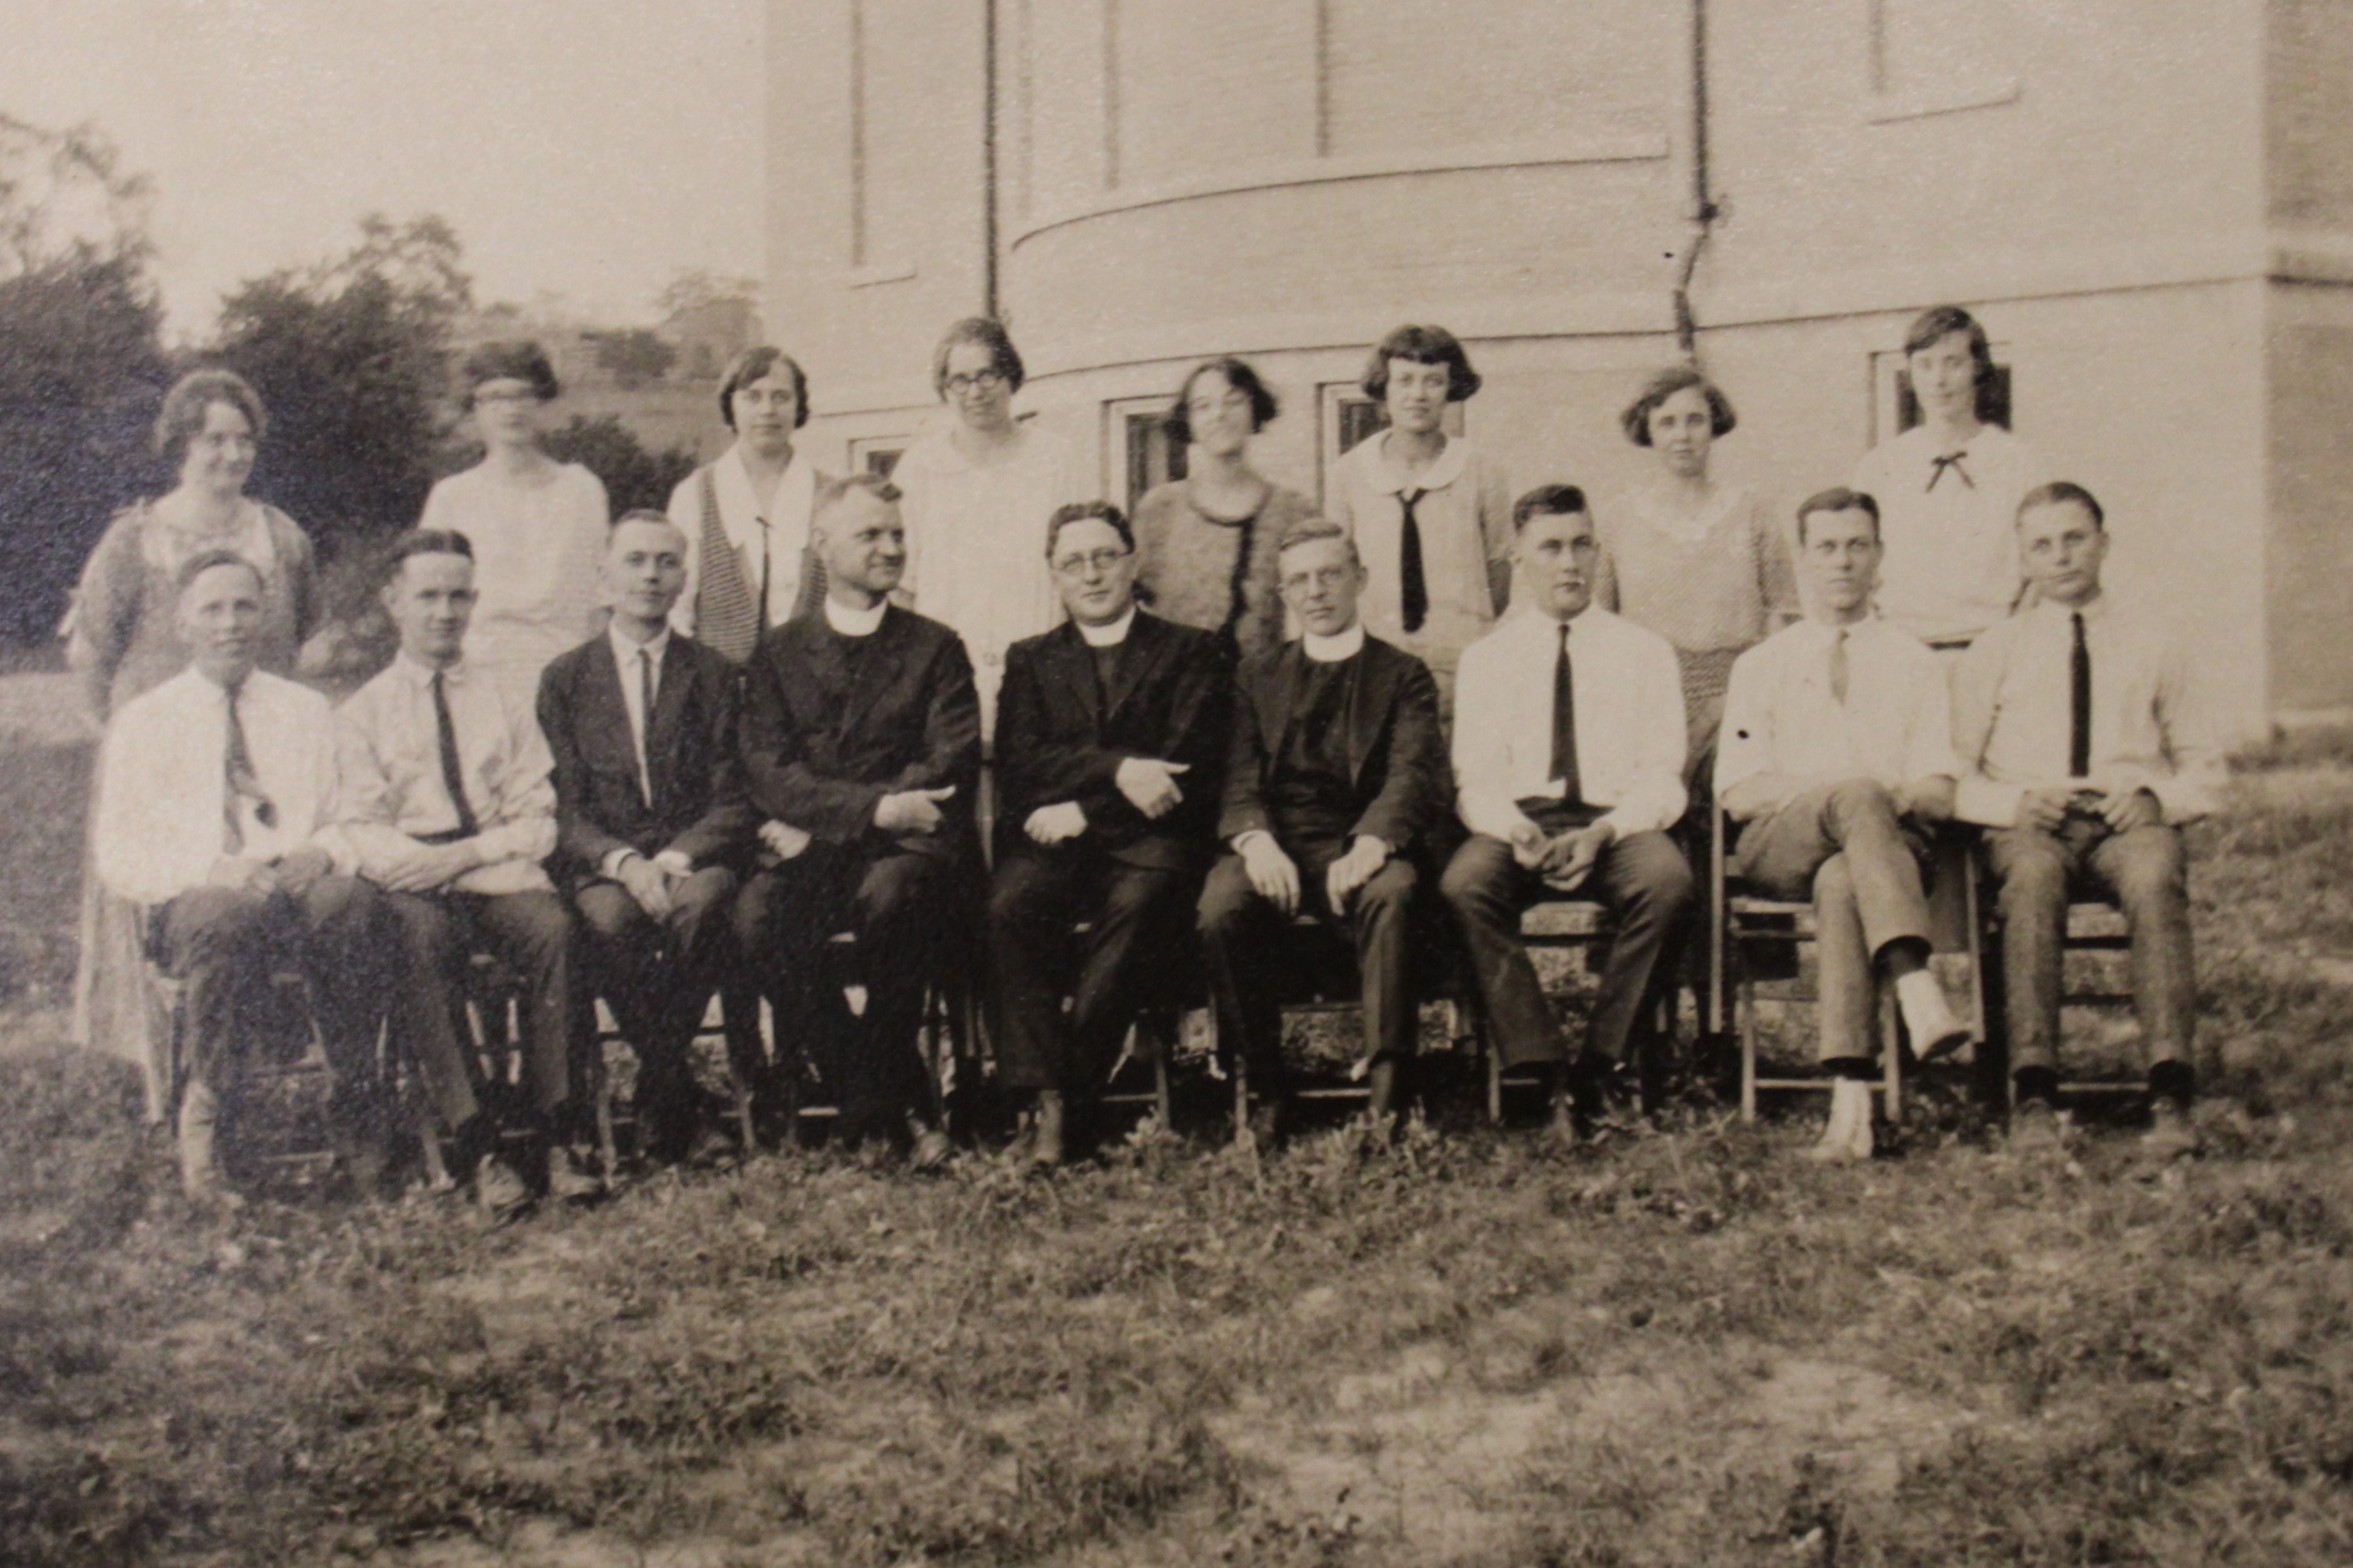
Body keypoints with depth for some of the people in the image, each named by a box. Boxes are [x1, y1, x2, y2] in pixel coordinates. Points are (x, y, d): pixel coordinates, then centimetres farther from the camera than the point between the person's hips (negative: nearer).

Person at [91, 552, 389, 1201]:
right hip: (187, 902, -2)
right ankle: (203, 1109, -22)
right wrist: (214, 869, -15)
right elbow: (118, 857, 3)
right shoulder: (142, 722, 12)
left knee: (355, 902, -35)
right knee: (231, 916, -39)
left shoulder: (306, 711, 20)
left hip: (298, 885, 2)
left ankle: (358, 1111, -25)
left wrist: (322, 852, -11)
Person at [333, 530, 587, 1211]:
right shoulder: (362, 713, 14)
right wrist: (415, 860, -17)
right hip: (412, 886, -1)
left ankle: (554, 1140, -30)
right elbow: (363, 830, 3)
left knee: (553, 926, -32)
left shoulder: (503, 703, 19)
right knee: (422, 937, -36)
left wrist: (469, 854, -10)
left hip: (499, 875, 1)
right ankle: (476, 1148, -36)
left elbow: (536, 819, 9)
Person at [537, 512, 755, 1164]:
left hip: (695, 859, 0)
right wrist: (623, 861, -16)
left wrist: (676, 857, -15)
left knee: (701, 904, -35)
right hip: (603, 866, 0)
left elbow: (734, 803, 5)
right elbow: (565, 809, 4)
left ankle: (656, 1099, -18)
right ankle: (683, 1104, -21)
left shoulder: (715, 675, 13)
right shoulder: (564, 679, 13)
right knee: (612, 918, -35)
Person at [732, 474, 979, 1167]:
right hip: (814, 851, 2)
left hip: (909, 848, -1)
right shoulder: (778, 653, 15)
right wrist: (873, 807, -17)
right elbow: (768, 772, 1)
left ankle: (873, 1106, -17)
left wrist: (822, 821, -9)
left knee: (888, 897, -36)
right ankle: (896, 1110, -20)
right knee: (759, 914, -30)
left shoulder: (935, 648, 13)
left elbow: (952, 766, 0)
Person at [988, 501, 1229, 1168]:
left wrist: (1084, 809, -7)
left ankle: (1075, 1098, -32)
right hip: (1054, 839, 2)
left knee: (1136, 907, -36)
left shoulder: (1189, 650, 16)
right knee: (1011, 907, -31)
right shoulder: (1030, 660, 23)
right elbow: (1020, 764, 6)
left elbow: (1190, 763, 2)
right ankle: (1045, 1093, -31)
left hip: (1148, 838, -2)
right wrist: (1117, 769, -12)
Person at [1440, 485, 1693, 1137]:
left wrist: (1603, 832, -16)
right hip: (1519, 825, 0)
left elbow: (1662, 779, 5)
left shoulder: (1646, 652, 14)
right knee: (1464, 884, -33)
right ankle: (1546, 1076, -32)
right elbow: (1476, 781, 6)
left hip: (1618, 826, 0)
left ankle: (1600, 1069, -24)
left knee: (1668, 879, -34)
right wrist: (1516, 830, -17)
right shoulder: (1486, 658, 15)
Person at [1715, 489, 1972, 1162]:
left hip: (1892, 838, 1)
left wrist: (1899, 796, -16)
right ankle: (1919, 993, -54)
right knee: (1858, 794, -37)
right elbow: (1739, 794, 5)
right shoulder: (1761, 666, 20)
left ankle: (1850, 1094, -50)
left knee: (1841, 880, -38)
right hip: (1780, 847, 0)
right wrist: (1840, 791, -12)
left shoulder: (1913, 663, 21)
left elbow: (1940, 791, 9)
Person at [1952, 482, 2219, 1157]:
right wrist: (2014, 802, -9)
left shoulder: (2152, 650, 21)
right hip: (2026, 823, 0)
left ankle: (2170, 1092, -42)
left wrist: (2154, 797, -3)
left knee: (2156, 879, -36)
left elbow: (2204, 766, 20)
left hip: (2132, 821, 1)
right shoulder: (1993, 654, 18)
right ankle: (2034, 1091, -41)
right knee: (2032, 876, -38)